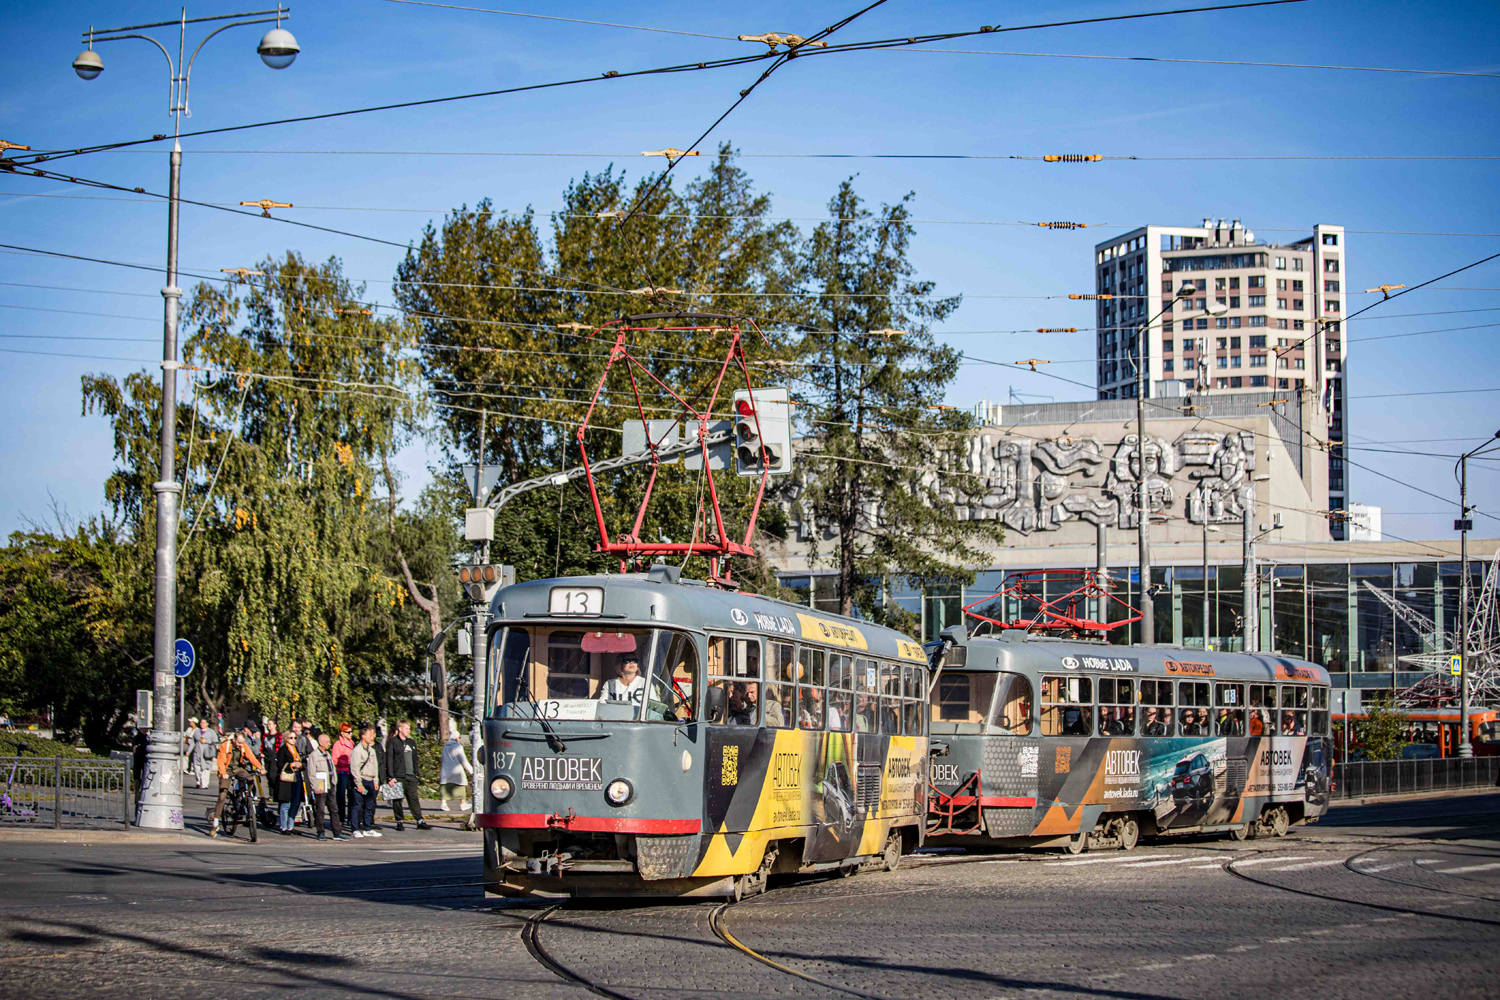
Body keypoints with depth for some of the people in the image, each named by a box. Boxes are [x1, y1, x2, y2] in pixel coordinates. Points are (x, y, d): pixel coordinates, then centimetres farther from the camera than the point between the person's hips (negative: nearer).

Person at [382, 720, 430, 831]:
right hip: (398, 776, -5)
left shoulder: (412, 742, 17)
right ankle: (400, 822, 7)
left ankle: (420, 821, 1)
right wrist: (391, 776, -13)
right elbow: (389, 760, -7)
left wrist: (416, 773, 14)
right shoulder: (393, 742, -3)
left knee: (414, 798, 2)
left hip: (411, 776, 5)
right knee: (397, 800, 0)